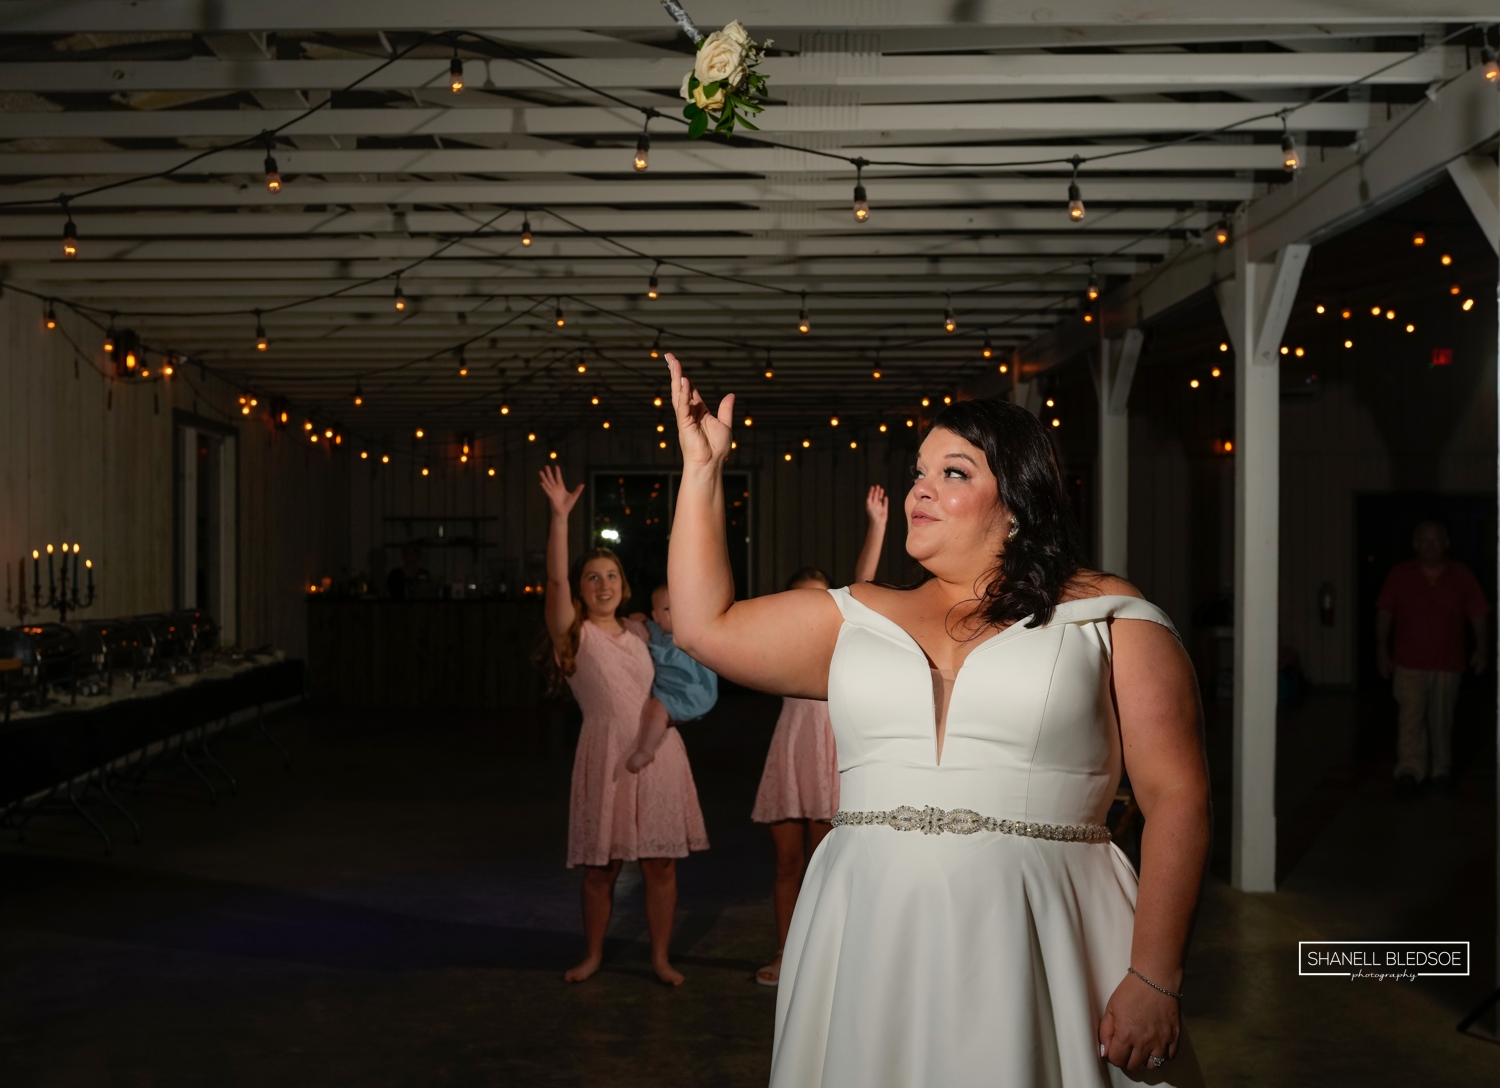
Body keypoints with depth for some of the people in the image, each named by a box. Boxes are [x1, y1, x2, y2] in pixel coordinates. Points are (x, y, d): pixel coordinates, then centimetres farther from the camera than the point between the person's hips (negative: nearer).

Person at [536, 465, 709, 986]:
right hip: (606, 752, -4)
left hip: (658, 749, 4)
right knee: (600, 865, 3)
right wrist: (559, 515, -25)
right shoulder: (573, 634, -1)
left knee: (661, 861, 4)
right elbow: (555, 580, -18)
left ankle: (660, 957, 16)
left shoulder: (639, 633, 14)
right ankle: (593, 954, 22)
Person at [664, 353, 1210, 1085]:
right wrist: (702, 467, 12)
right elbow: (706, 627, 12)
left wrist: (1154, 978, -12)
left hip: (1039, 950, -3)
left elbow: (1176, 797, -4)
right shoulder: (858, 619, 13)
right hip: (869, 946, 4)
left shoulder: (1108, 619, 1)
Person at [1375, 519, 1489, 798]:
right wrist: (1382, 650, -2)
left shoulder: (1462, 576, 5)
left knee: (1442, 720, 8)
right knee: (1410, 717, -8)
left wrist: (1481, 647, -6)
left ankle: (1441, 770, 20)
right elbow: (1384, 613, 4)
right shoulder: (1400, 575, 3)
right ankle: (1409, 771, -6)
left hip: (1447, 663, 1)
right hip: (1409, 661, -1)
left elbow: (1478, 615, 5)